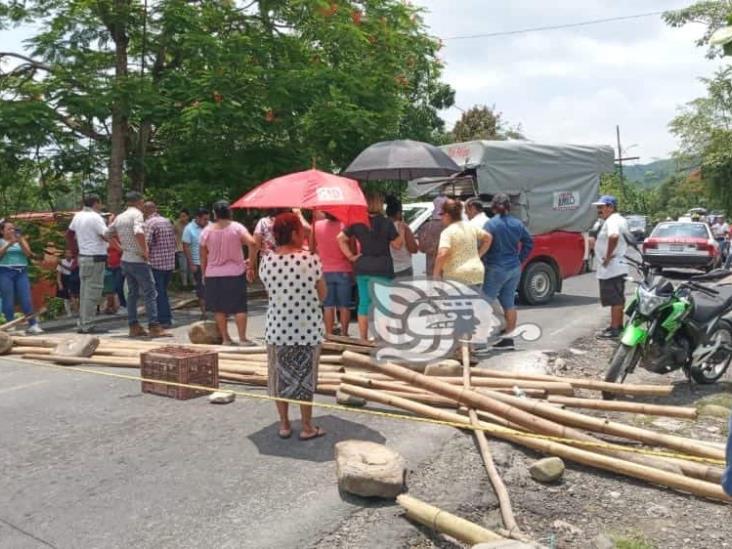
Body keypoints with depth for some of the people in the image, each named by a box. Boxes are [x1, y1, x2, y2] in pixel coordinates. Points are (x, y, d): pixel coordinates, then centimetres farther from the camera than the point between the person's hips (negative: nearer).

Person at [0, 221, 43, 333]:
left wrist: (20, 242, -9)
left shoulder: (21, 239, 13)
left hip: (21, 272, 2)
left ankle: (33, 325, -4)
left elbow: (28, 254, 2)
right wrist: (9, 244, -14)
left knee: (26, 299, -4)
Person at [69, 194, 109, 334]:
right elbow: (106, 236, -18)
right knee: (92, 293, -6)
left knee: (84, 292, 13)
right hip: (95, 258, -9)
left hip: (83, 256, 9)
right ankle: (88, 325, -4)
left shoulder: (78, 216, 13)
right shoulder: (95, 217, -13)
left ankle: (82, 324, 17)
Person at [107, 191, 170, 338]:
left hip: (125, 259, 8)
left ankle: (133, 327, 15)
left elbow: (108, 233, 18)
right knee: (150, 293, -4)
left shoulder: (119, 217, 10)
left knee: (133, 293, 13)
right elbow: (138, 232, -31)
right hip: (138, 260, -8)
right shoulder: (137, 214, -14)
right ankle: (154, 327, -6)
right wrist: (145, 251, -22)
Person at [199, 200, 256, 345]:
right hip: (235, 273, -2)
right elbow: (251, 243, -21)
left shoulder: (207, 231, 1)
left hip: (213, 274, 2)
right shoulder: (237, 227, -6)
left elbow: (203, 256, 5)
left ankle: (225, 338, 11)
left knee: (219, 307, 9)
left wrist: (204, 274, 16)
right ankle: (242, 338, 0)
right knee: (239, 307, 3)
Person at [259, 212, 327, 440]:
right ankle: (307, 427, 22)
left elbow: (270, 293, 7)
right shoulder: (311, 260, -15)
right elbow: (322, 295, -6)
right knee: (305, 378, 11)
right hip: (308, 330, -2)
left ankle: (284, 425, 26)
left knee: (280, 377, 15)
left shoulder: (266, 261, -5)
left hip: (277, 329, 3)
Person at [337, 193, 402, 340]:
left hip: (362, 268, 4)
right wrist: (401, 229, 12)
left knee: (364, 303, 11)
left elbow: (340, 238, 5)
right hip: (382, 269, -4)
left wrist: (351, 256, 5)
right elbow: (397, 244, -2)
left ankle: (363, 339, 17)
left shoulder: (358, 223, 4)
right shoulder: (387, 223, -7)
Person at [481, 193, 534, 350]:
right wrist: (519, 259, 17)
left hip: (496, 269, -6)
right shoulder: (517, 223, 6)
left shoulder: (491, 224, -12)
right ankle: (508, 337, 16)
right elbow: (528, 242, 14)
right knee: (509, 303, 11)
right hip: (515, 269, 7)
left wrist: (483, 263, -7)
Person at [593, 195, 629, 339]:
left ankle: (614, 329, -4)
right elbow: (626, 238, 29)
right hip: (619, 266, 11)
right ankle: (618, 325, 27)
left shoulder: (612, 221, -17)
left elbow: (614, 236, -38)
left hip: (610, 268, -11)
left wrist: (608, 256, -29)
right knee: (618, 298, 17)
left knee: (615, 300, -7)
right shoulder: (620, 220, 17)